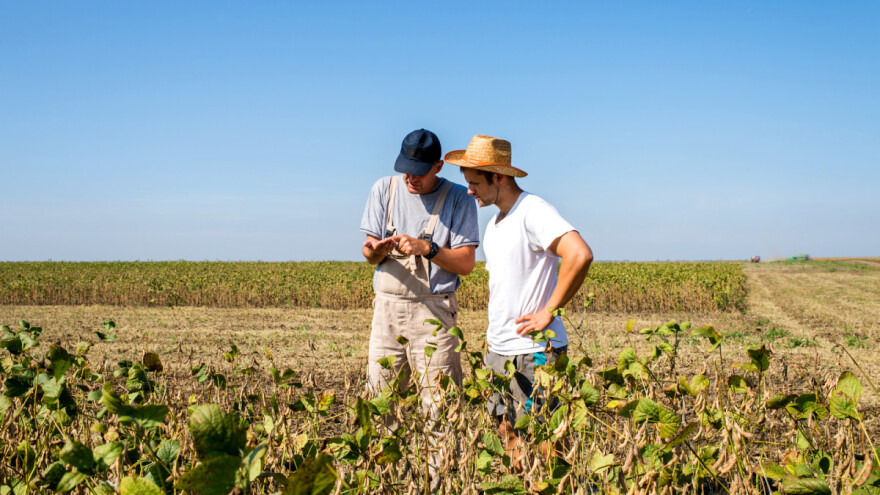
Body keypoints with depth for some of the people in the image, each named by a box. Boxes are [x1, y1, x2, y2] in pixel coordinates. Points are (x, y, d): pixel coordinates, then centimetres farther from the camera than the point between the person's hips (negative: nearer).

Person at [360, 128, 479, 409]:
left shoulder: (458, 198, -1)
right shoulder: (384, 189, 8)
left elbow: (466, 264, -4)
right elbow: (370, 256, 8)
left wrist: (426, 248, -17)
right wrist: (376, 250, -15)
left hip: (434, 309, -3)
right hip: (387, 305, 3)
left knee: (440, 405, -7)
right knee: (379, 397, 3)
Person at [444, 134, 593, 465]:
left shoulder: (533, 212, -14)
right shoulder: (494, 222, 15)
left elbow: (580, 255, -29)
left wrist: (549, 311, -21)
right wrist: (493, 333, 15)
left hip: (534, 352, -9)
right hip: (498, 351, 9)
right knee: (507, 436, 12)